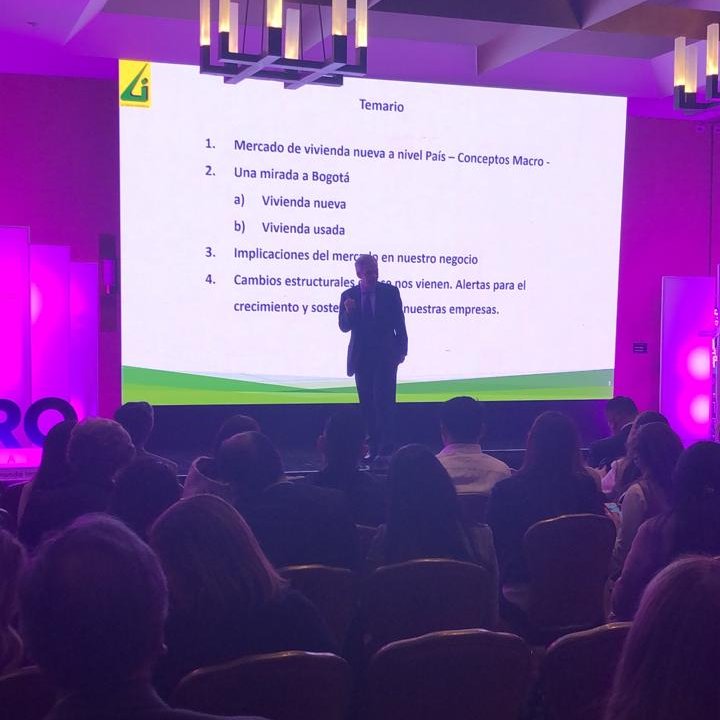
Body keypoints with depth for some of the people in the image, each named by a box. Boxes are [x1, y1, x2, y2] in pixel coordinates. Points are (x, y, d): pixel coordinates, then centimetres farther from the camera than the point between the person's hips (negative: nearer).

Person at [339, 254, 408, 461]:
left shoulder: (390, 292, -2)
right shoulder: (348, 296, 2)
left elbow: (399, 323, 1)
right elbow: (344, 327, 0)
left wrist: (402, 350, -3)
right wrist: (348, 312, -20)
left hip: (385, 355, -3)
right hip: (361, 356, 3)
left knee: (383, 401, -11)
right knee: (367, 404, 8)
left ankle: (386, 448, -8)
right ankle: (373, 447, 16)